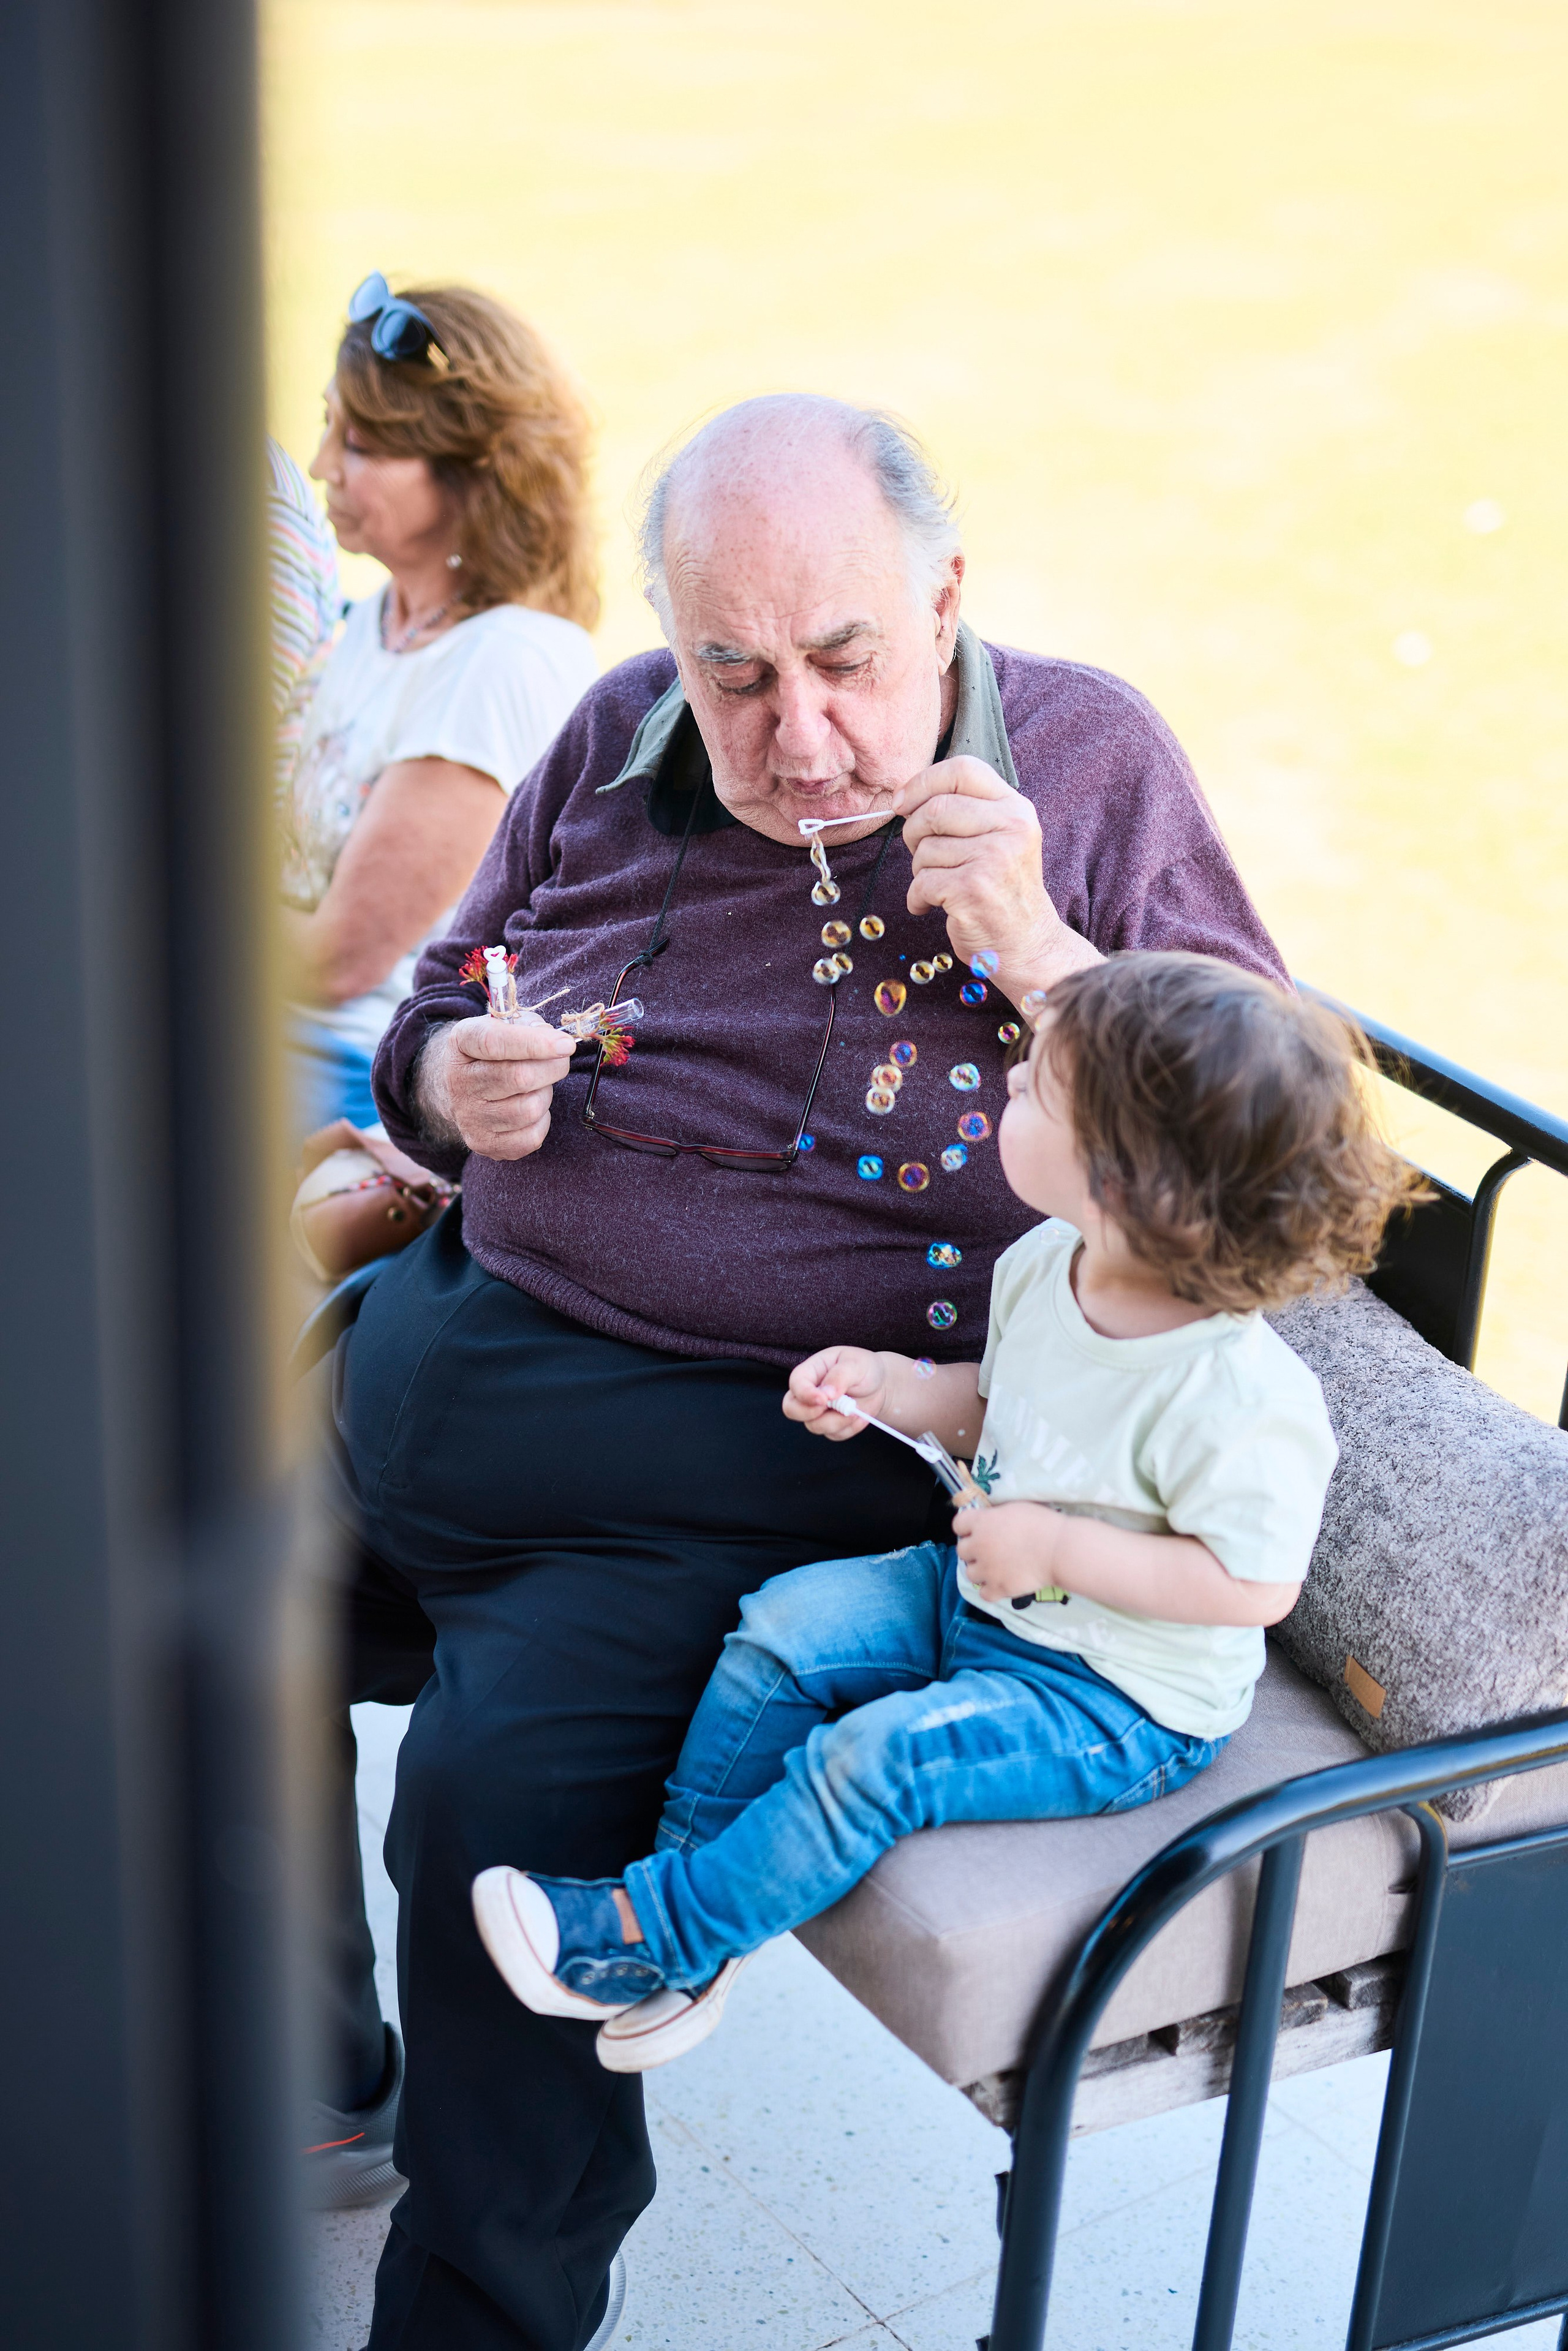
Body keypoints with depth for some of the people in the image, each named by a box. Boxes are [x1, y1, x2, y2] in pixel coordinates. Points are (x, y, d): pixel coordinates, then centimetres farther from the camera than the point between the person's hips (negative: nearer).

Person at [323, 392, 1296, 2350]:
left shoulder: (1087, 759, -5)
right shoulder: (617, 740, 5)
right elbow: (433, 1024, 18)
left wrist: (1030, 947, -20)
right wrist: (452, 1084, -6)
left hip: (765, 1446, -6)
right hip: (467, 1341, 6)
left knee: (506, 1774, -24)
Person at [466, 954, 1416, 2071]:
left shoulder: (1239, 1396, -32)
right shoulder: (1046, 1266, -6)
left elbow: (1254, 1585, -27)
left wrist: (1059, 1548, -27)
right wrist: (895, 1389, -5)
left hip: (1121, 1696, -8)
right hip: (985, 1594, 8)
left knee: (874, 1757, -21)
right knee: (782, 1625, -2)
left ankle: (654, 1936, -5)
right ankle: (686, 1870, 8)